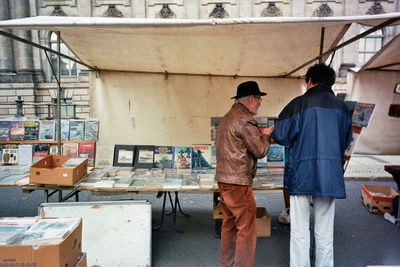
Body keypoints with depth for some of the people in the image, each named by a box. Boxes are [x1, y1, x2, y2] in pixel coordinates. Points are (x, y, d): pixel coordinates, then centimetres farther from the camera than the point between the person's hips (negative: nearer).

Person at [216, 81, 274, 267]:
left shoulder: (226, 118, 17)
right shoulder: (244, 119, -14)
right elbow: (260, 150, -13)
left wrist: (260, 135, 17)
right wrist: (266, 135, 6)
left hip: (223, 179, 10)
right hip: (238, 182, -10)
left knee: (229, 224, 18)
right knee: (246, 229, 0)